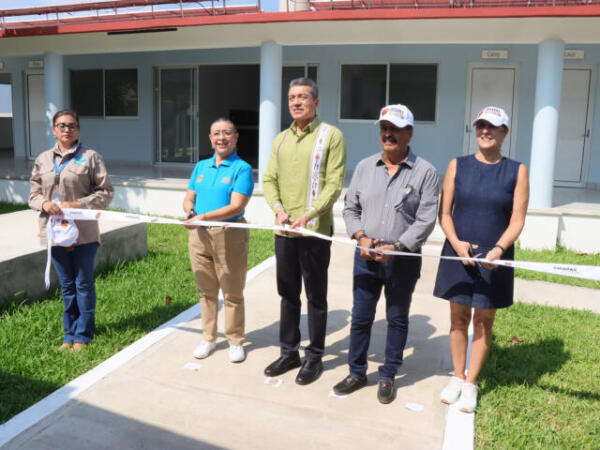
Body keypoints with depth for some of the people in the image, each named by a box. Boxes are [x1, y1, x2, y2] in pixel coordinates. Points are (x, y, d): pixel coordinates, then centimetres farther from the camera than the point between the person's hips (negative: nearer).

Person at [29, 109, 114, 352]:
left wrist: (78, 204, -16)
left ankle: (82, 334, 20)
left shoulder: (90, 157, -3)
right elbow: (33, 193, 12)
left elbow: (106, 192, -5)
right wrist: (44, 203, -10)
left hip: (83, 232, -4)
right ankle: (70, 333, 27)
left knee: (83, 284, 6)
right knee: (67, 285, 14)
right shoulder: (43, 159, 10)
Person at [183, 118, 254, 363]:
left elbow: (236, 206, -17)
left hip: (230, 235, -5)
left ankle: (235, 341, 20)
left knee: (232, 293, 5)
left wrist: (204, 216, -25)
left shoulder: (242, 168, -6)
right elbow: (188, 198, 13)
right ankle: (208, 338, 29)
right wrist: (189, 211, -11)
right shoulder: (201, 166, 13)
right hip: (199, 235, 5)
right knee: (206, 290, 14)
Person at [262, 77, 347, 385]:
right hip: (284, 231, 6)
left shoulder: (331, 135, -4)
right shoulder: (281, 139, 14)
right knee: (288, 295, 15)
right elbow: (269, 180, 11)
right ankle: (289, 353, 30)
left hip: (314, 231, -5)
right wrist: (278, 208, -8)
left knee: (315, 297, 7)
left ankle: (314, 357, 22)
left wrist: (309, 215, -21)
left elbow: (334, 183, -11)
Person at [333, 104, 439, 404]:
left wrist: (395, 247, -18)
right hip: (365, 256, 3)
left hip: (403, 259, -3)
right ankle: (357, 373, 27)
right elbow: (350, 208, 10)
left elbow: (426, 220, -10)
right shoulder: (364, 167, 6)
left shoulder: (425, 172, -5)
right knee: (360, 316, 9)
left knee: (397, 319, 11)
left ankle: (388, 377, 27)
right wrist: (361, 237, -7)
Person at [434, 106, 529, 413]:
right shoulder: (458, 166, 2)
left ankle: (471, 384, 23)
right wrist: (456, 243, -15)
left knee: (483, 320, 8)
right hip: (458, 254, 1)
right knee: (458, 317, 10)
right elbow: (444, 213, 1)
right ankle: (457, 378, 28)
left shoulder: (517, 171, -1)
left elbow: (517, 220, -5)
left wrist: (499, 248, -21)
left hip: (494, 259, -1)